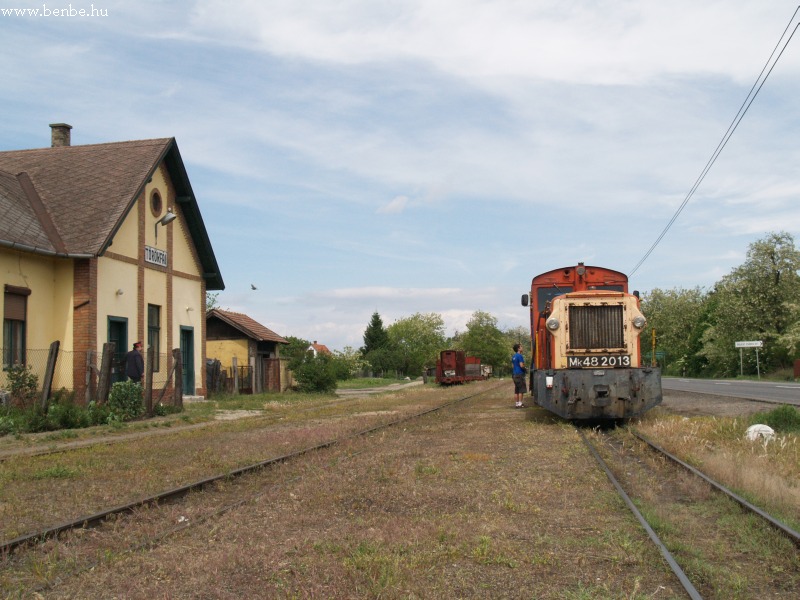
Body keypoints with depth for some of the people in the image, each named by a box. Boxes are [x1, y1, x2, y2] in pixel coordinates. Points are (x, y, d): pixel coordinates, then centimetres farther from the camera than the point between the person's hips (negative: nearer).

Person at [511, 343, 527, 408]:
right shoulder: (520, 356, -13)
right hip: (520, 374, -8)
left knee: (516, 390, 9)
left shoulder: (513, 357, 14)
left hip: (515, 374, 8)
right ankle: (520, 404, -8)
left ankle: (516, 403, 9)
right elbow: (521, 365, -19)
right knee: (521, 390, -5)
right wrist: (525, 369, -2)